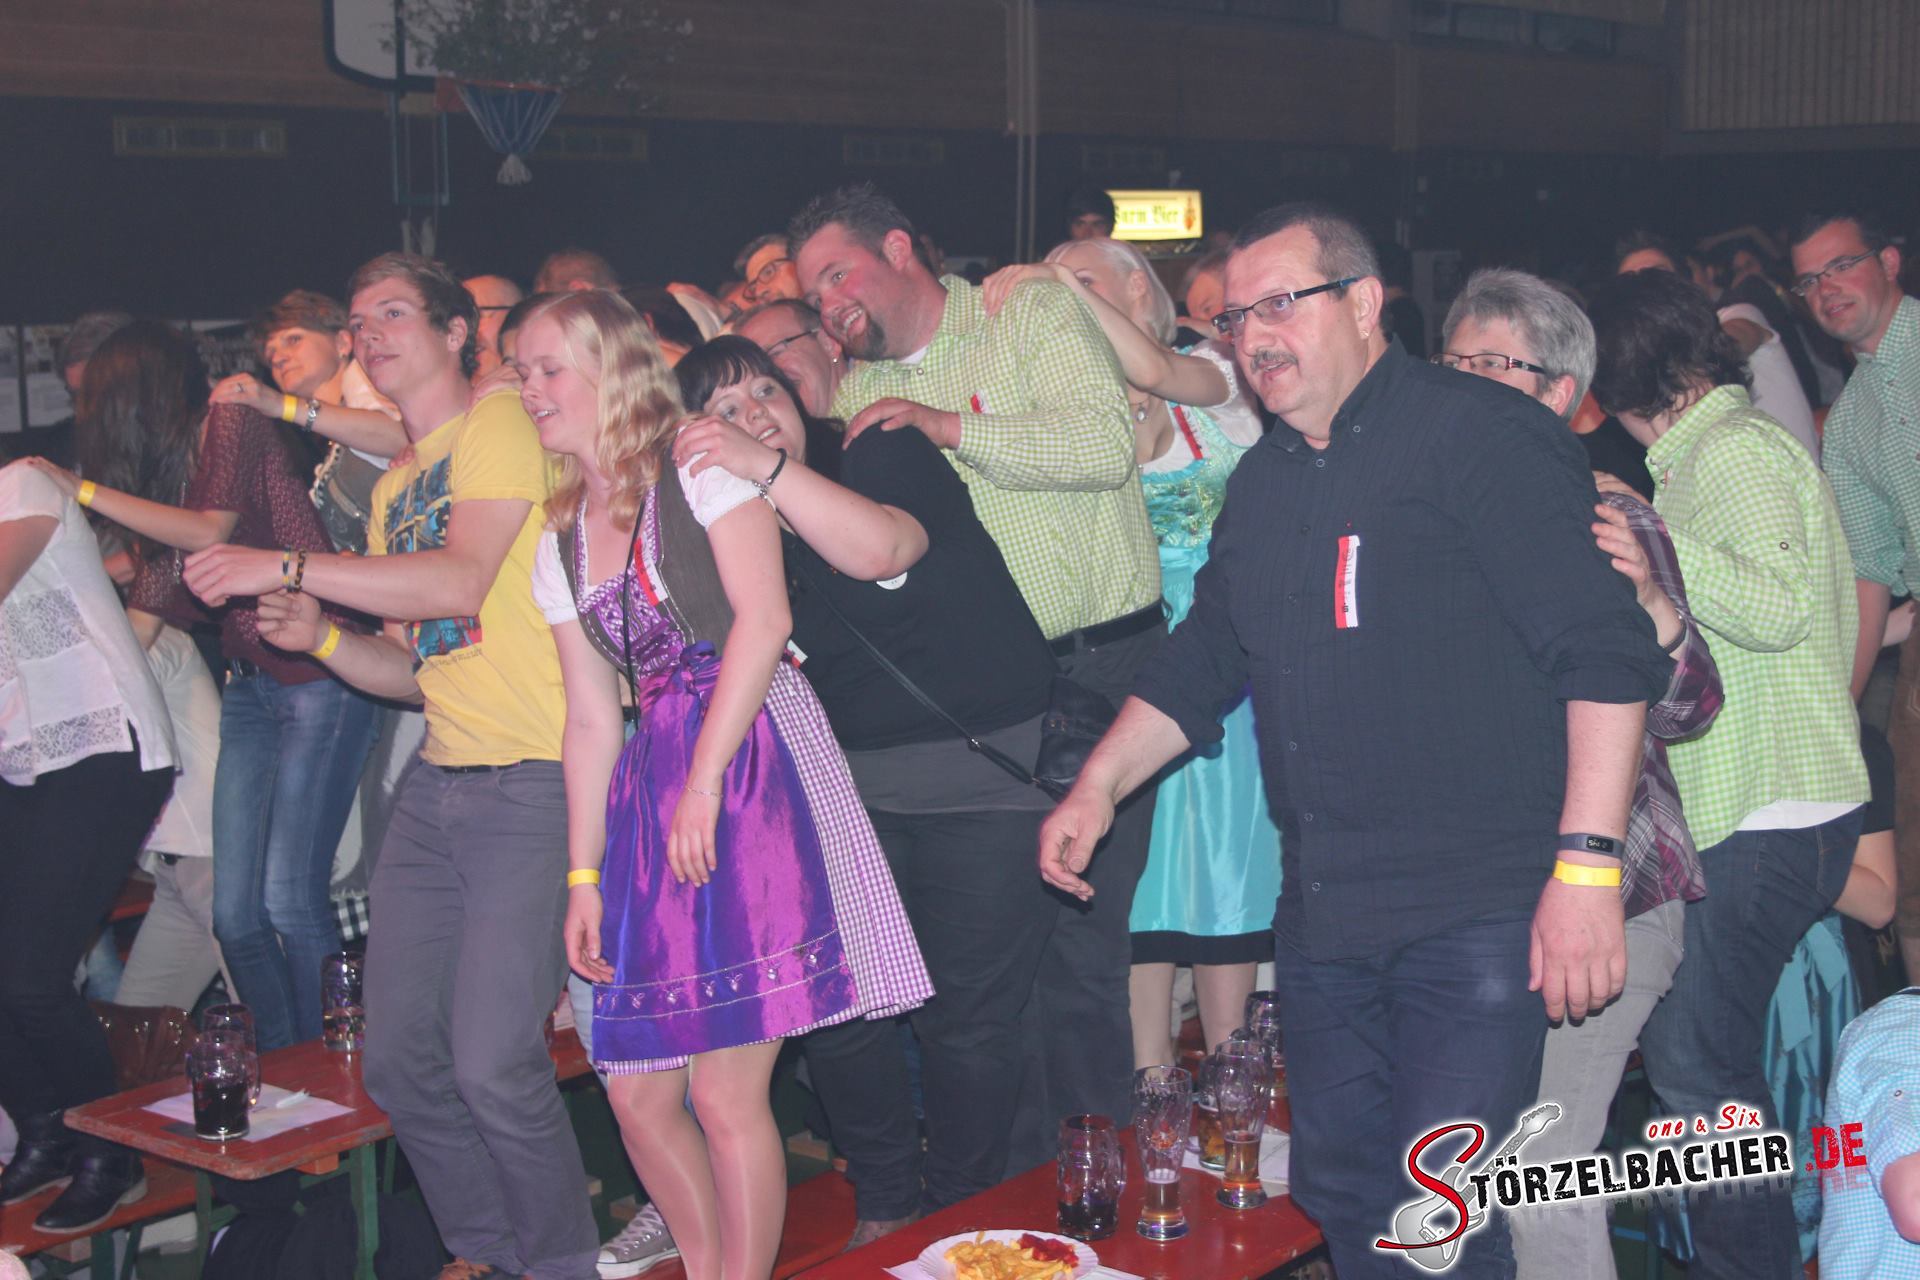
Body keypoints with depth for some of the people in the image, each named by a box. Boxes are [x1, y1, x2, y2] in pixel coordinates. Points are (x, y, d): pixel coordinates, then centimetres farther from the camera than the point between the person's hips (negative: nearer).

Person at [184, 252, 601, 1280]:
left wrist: (285, 564, -18)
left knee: (492, 1066, -12)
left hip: (531, 782, -8)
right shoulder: (392, 488, 20)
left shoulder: (498, 424, -5)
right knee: (398, 1058, 7)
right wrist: (319, 638, 2)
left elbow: (458, 583, -20)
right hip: (436, 783, 8)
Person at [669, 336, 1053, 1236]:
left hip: (987, 774, -5)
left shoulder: (884, 454, -6)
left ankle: (958, 1216, 17)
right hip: (855, 787, 5)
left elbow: (882, 549, -29)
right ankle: (884, 1209, 20)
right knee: (839, 1011, 0)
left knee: (965, 1018, -3)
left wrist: (768, 467, -39)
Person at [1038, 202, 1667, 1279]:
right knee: (1340, 1193, 13)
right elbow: (1201, 663, 25)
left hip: (1478, 910, -7)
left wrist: (1587, 863, -21)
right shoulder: (1262, 482, 15)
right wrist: (1101, 784, 13)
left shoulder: (1480, 434, -9)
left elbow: (1608, 651, -15)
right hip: (1323, 913, 7)